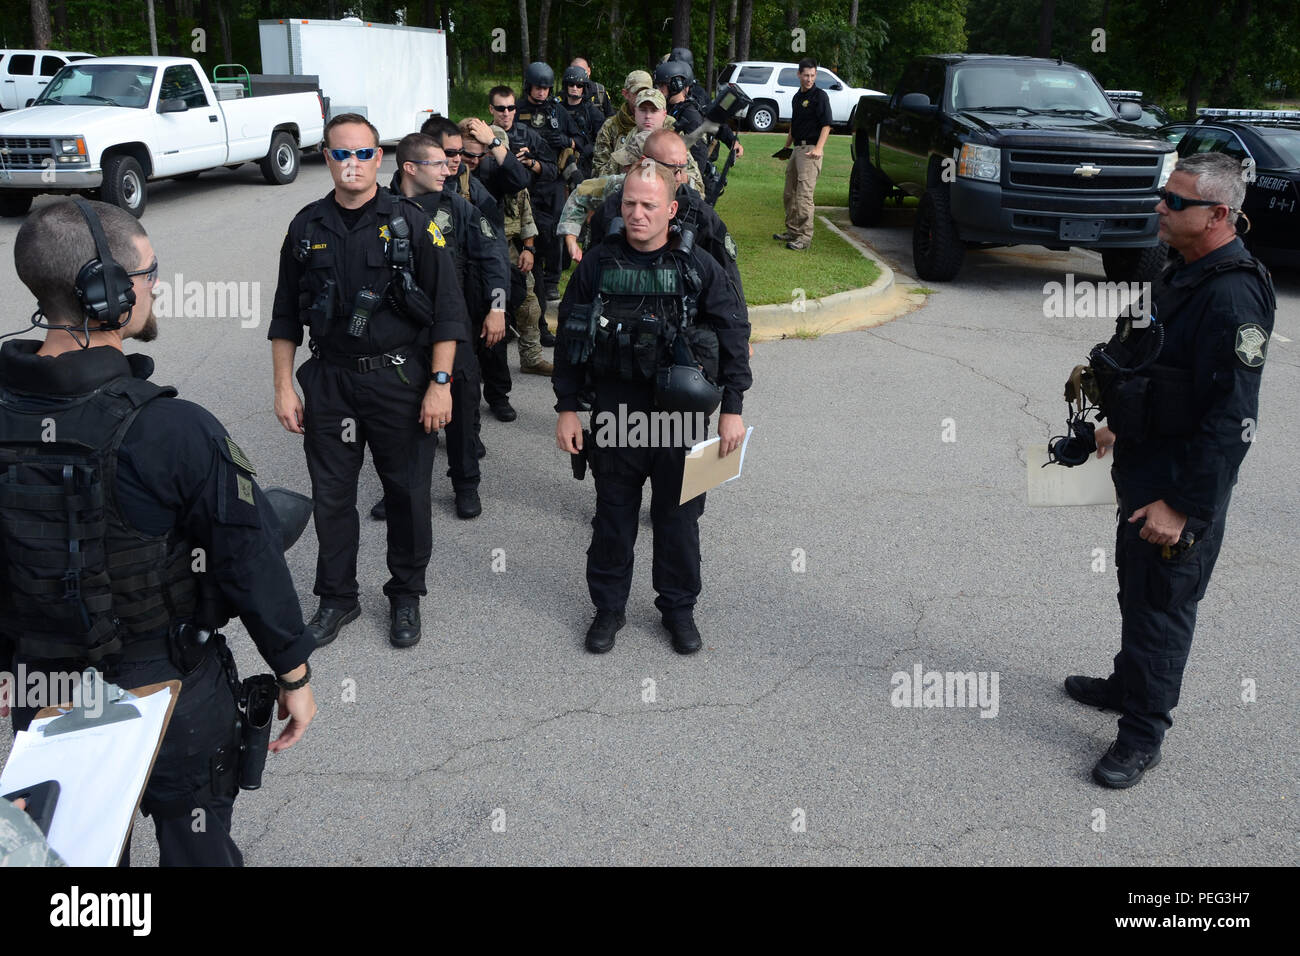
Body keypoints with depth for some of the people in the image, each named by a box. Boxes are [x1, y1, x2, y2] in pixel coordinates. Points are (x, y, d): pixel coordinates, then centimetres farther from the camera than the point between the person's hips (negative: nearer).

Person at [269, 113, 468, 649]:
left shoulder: (411, 224, -4)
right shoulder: (307, 227, 5)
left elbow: (447, 310, -5)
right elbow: (286, 315, 11)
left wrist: (440, 383, -11)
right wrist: (284, 387, 6)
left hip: (399, 379, -2)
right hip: (329, 381, 3)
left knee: (408, 493, 7)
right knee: (331, 495, 9)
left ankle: (406, 595, 26)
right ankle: (336, 598, 26)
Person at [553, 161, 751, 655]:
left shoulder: (698, 267, -5)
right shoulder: (598, 264, -1)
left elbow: (734, 332, -1)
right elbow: (569, 338, 4)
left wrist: (732, 408, -4)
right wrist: (567, 408, 1)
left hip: (680, 414, -1)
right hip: (614, 411, 1)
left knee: (678, 516, 11)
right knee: (613, 514, 11)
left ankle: (679, 607, 29)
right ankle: (608, 606, 29)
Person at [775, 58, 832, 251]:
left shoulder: (820, 96, -6)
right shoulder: (797, 97, 18)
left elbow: (826, 125, -12)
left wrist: (818, 148, -24)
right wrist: (786, 147, 28)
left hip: (810, 149, -8)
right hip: (797, 148, 8)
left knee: (804, 194, -13)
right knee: (790, 193, 12)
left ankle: (805, 236, -12)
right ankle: (792, 231, 21)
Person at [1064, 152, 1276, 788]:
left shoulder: (1233, 298, -25)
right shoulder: (1185, 273, 7)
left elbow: (1233, 423, -27)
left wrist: (1184, 507, -26)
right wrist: (1122, 426, 27)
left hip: (1183, 485, -10)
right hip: (1144, 468, 10)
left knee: (1160, 606, 3)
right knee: (1135, 588, 23)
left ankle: (1142, 734, 17)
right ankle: (1128, 684, 43)